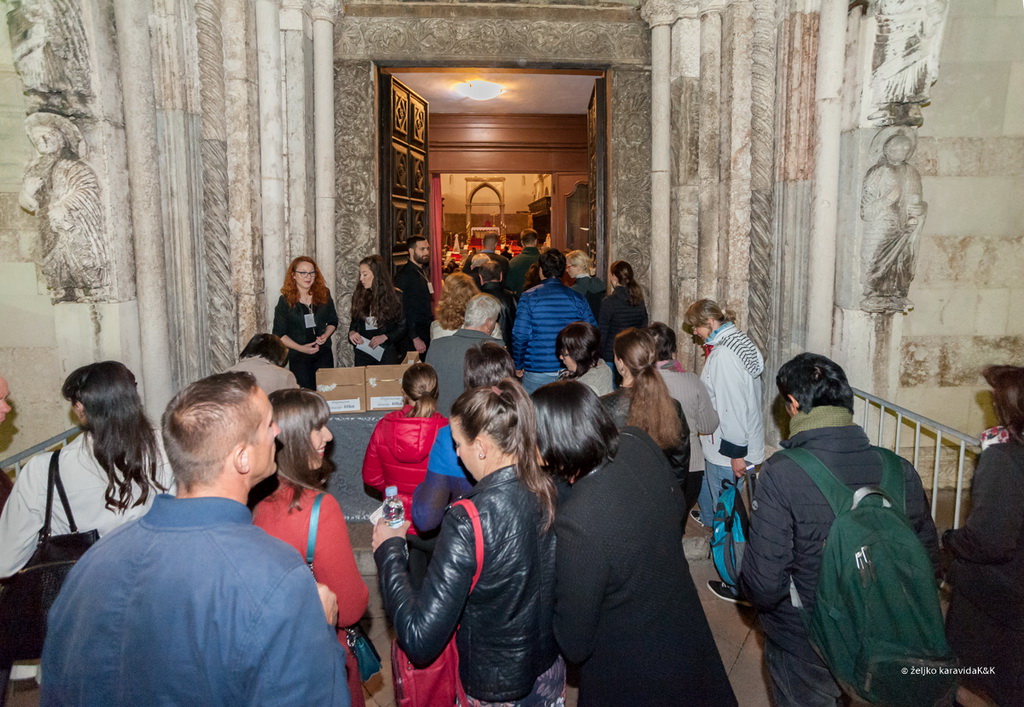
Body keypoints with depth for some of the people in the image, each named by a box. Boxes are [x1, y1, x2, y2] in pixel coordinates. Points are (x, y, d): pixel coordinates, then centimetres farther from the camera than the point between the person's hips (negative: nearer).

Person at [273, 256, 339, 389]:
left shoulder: (324, 295, 2)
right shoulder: (285, 301, -6)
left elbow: (333, 321, 12)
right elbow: (279, 334, -4)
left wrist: (326, 335, -8)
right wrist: (301, 348, -15)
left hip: (324, 354, 2)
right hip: (298, 358, -2)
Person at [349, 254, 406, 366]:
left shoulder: (394, 296, -4)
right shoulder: (358, 296, 7)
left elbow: (403, 326, -3)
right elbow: (354, 321, 16)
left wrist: (385, 337, -15)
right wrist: (351, 332, -4)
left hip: (386, 353, -3)